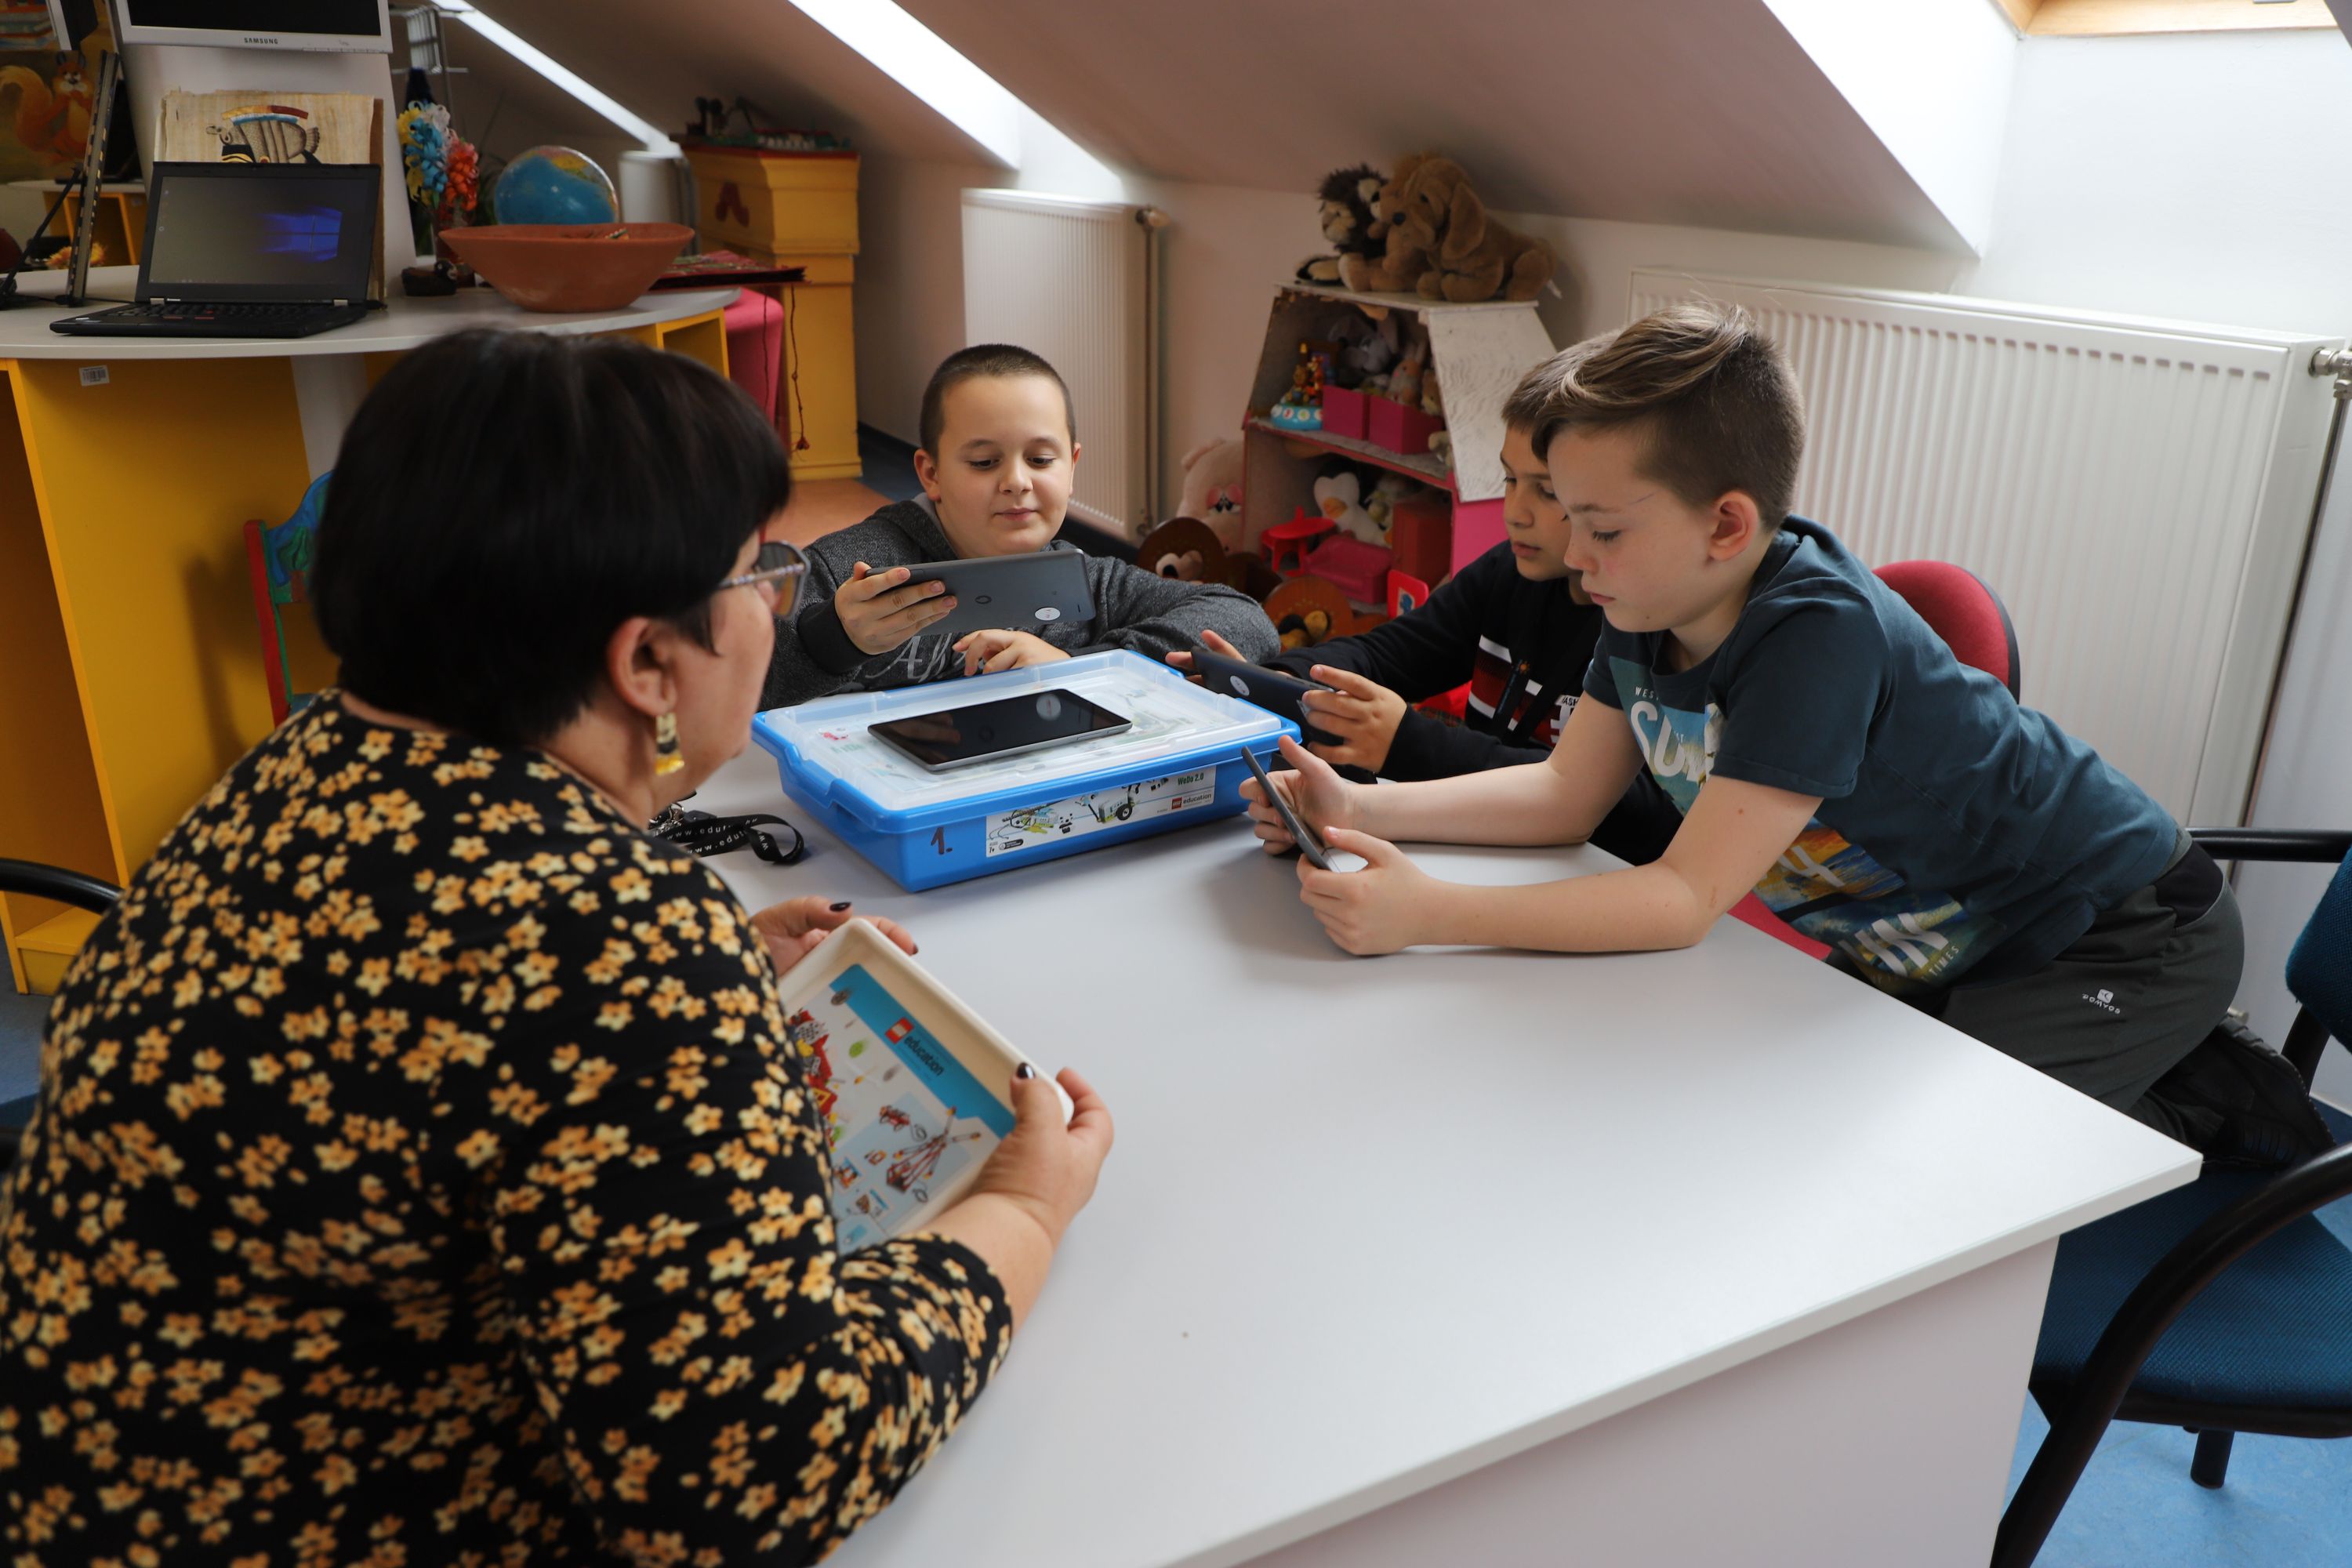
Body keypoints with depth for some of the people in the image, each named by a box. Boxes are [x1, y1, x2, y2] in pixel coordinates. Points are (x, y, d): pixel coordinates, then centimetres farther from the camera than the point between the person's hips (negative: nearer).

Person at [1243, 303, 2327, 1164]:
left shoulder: (1819, 634, -34)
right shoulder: (1651, 606, -9)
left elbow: (1687, 899, -35)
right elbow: (1566, 794, -3)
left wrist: (1428, 914, -42)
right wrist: (1364, 809, -15)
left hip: (2121, 939, -9)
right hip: (1935, 947, 9)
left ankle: (2195, 1101, 5)